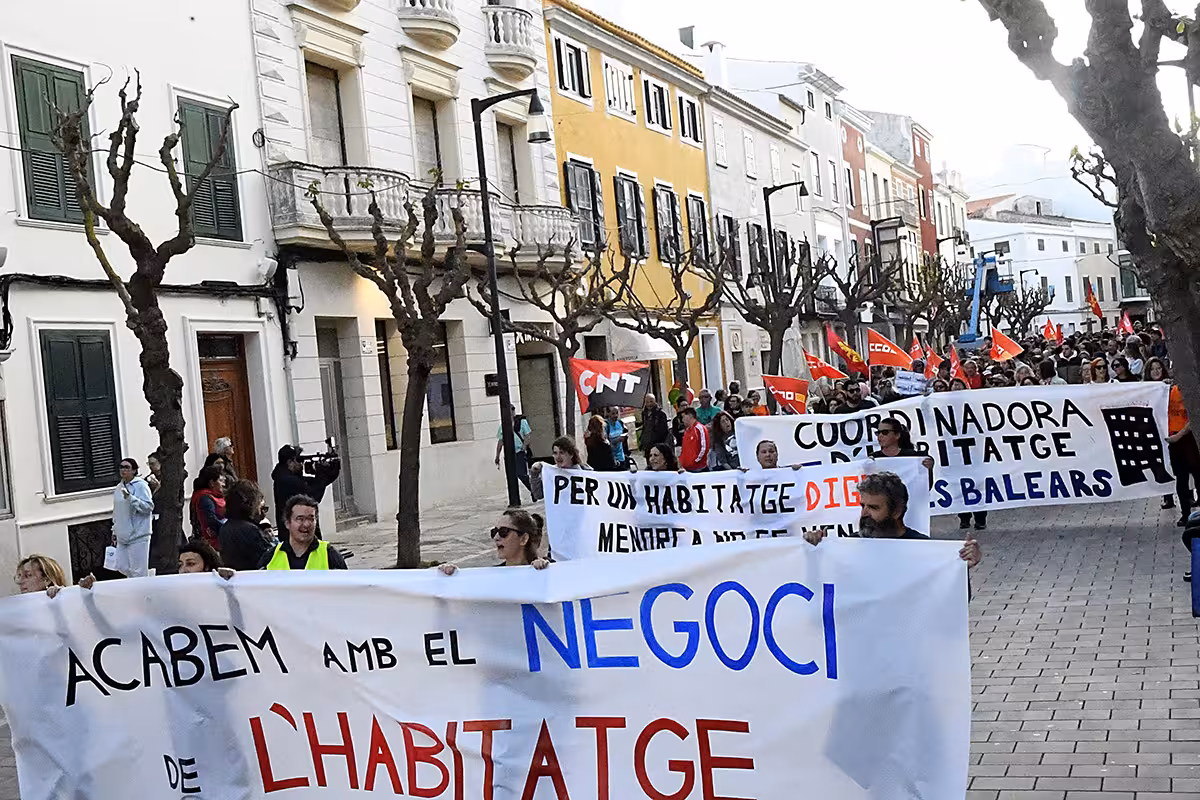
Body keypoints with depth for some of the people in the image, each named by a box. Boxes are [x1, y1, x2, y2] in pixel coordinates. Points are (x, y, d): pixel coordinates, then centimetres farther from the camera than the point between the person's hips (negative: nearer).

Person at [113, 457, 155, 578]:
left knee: (138, 572, -6)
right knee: (122, 567, 9)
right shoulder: (119, 488, 14)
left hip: (138, 535, -8)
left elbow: (149, 507, -17)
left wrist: (131, 498, -24)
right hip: (123, 536, 8)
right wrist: (115, 531, 22)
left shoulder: (141, 485, -8)